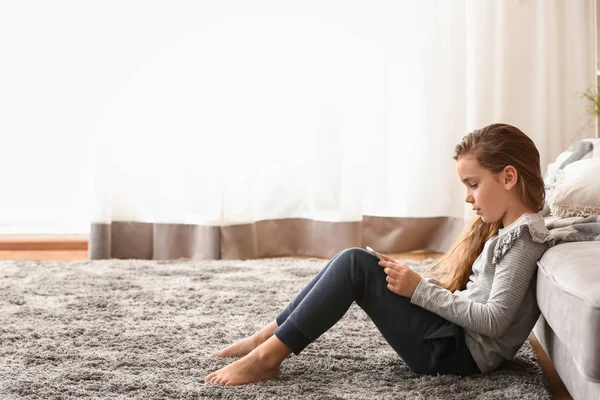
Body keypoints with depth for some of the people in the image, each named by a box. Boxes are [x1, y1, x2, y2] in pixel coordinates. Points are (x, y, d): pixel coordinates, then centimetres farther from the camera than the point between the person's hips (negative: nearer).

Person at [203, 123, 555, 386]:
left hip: (458, 353, -10)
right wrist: (414, 280, 3)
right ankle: (266, 338, 5)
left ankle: (268, 356, -12)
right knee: (355, 262, 5)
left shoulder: (524, 237, -13)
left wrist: (420, 290, -19)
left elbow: (494, 320, -21)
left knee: (355, 263, -16)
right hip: (455, 337, 10)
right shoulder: (499, 228, 18)